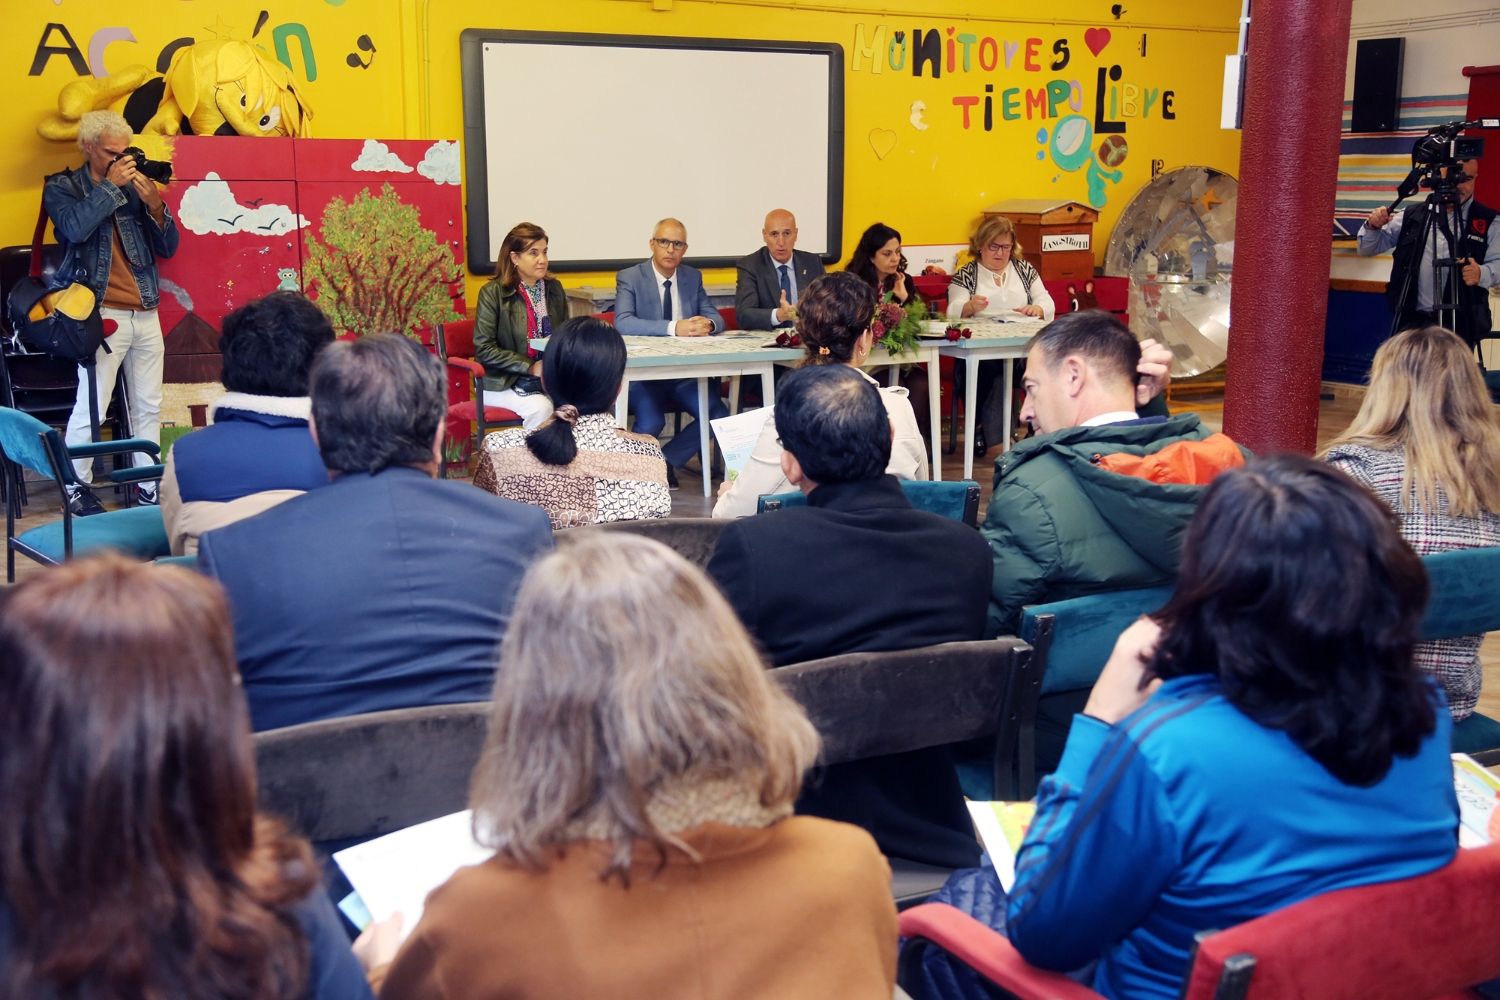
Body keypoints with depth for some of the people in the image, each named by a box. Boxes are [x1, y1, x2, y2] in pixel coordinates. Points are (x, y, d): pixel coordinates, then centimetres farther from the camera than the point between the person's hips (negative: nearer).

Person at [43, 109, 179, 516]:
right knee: (90, 408, -9)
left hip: (146, 314, 5)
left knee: (149, 406, 7)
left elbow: (168, 246, 10)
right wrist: (111, 186, -13)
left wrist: (154, 204, -6)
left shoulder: (136, 186, 12)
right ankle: (76, 488, 3)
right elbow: (75, 227, -18)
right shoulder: (61, 187, 3)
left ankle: (147, 485, 15)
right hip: (102, 313, -4)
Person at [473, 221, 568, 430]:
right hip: (502, 381, -4)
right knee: (540, 407, -33)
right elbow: (484, 349, -10)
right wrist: (530, 367, -17)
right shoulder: (493, 293, -5)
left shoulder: (554, 289, 12)